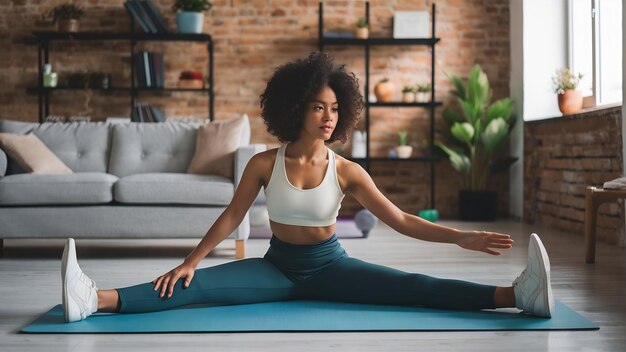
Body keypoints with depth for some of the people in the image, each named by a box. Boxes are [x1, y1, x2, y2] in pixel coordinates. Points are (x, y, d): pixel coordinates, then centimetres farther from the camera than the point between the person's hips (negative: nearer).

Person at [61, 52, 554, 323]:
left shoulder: (347, 171, -7)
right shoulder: (265, 164, -6)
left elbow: (400, 220, -8)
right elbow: (231, 218, -1)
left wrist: (458, 237, -19)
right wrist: (189, 262, -8)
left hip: (329, 265, 0)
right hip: (279, 265, 1)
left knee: (412, 287, -22)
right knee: (197, 286, -22)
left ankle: (518, 294, -39)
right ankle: (97, 299, -39)